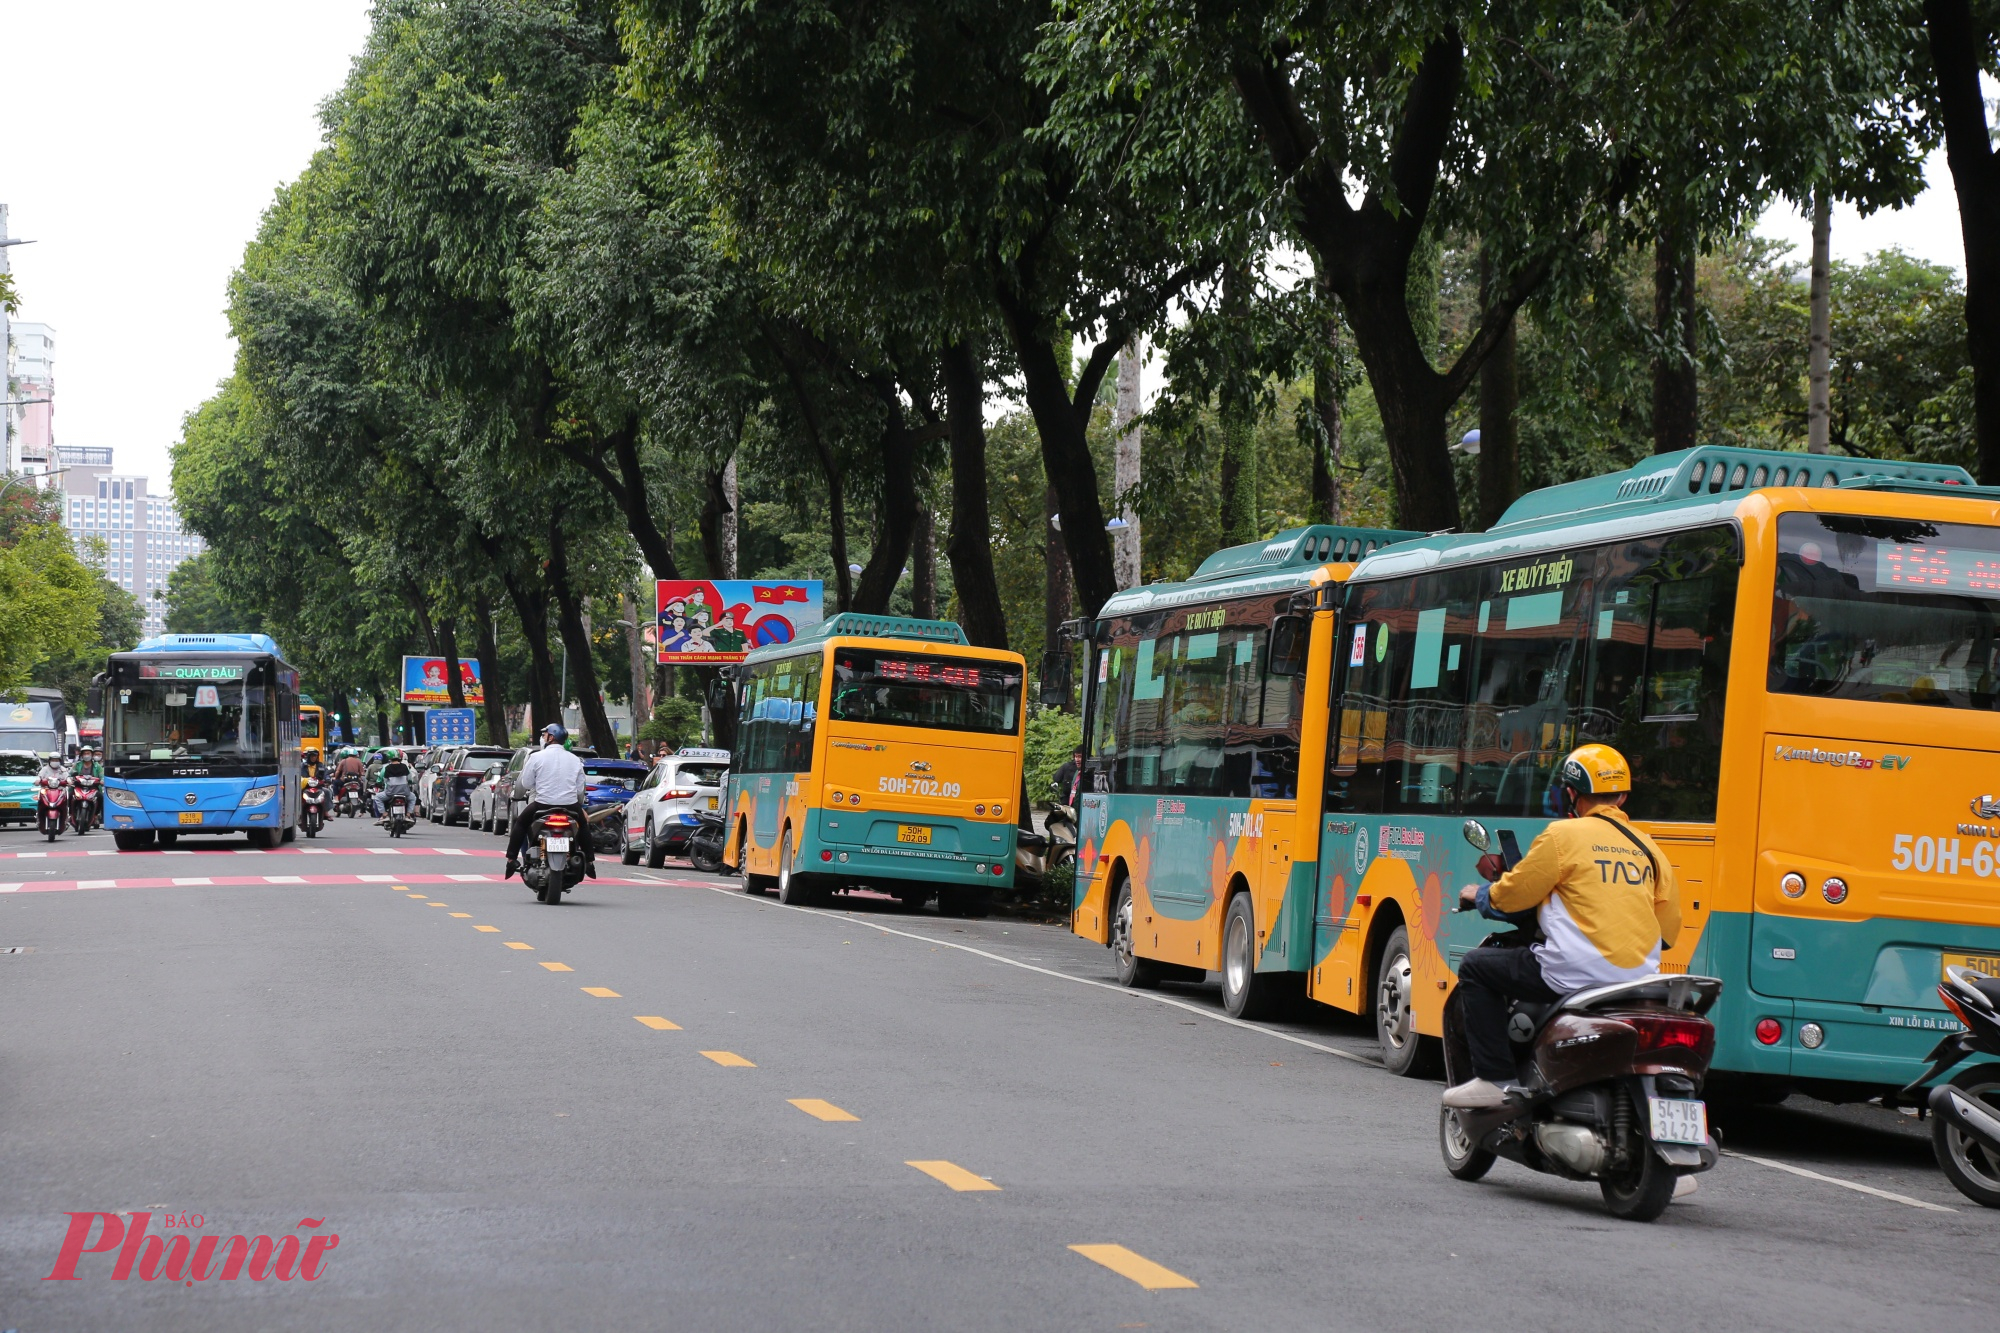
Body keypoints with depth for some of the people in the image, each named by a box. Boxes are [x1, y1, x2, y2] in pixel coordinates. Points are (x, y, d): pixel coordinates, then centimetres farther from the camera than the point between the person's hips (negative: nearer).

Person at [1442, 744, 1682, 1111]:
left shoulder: (1564, 836, -4)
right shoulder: (1649, 849, 12)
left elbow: (1514, 894, 4)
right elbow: (1667, 930, 16)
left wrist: (1481, 897, 25)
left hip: (1576, 976, -7)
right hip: (1638, 980, 7)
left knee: (1476, 967, 11)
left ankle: (1495, 1078, 4)